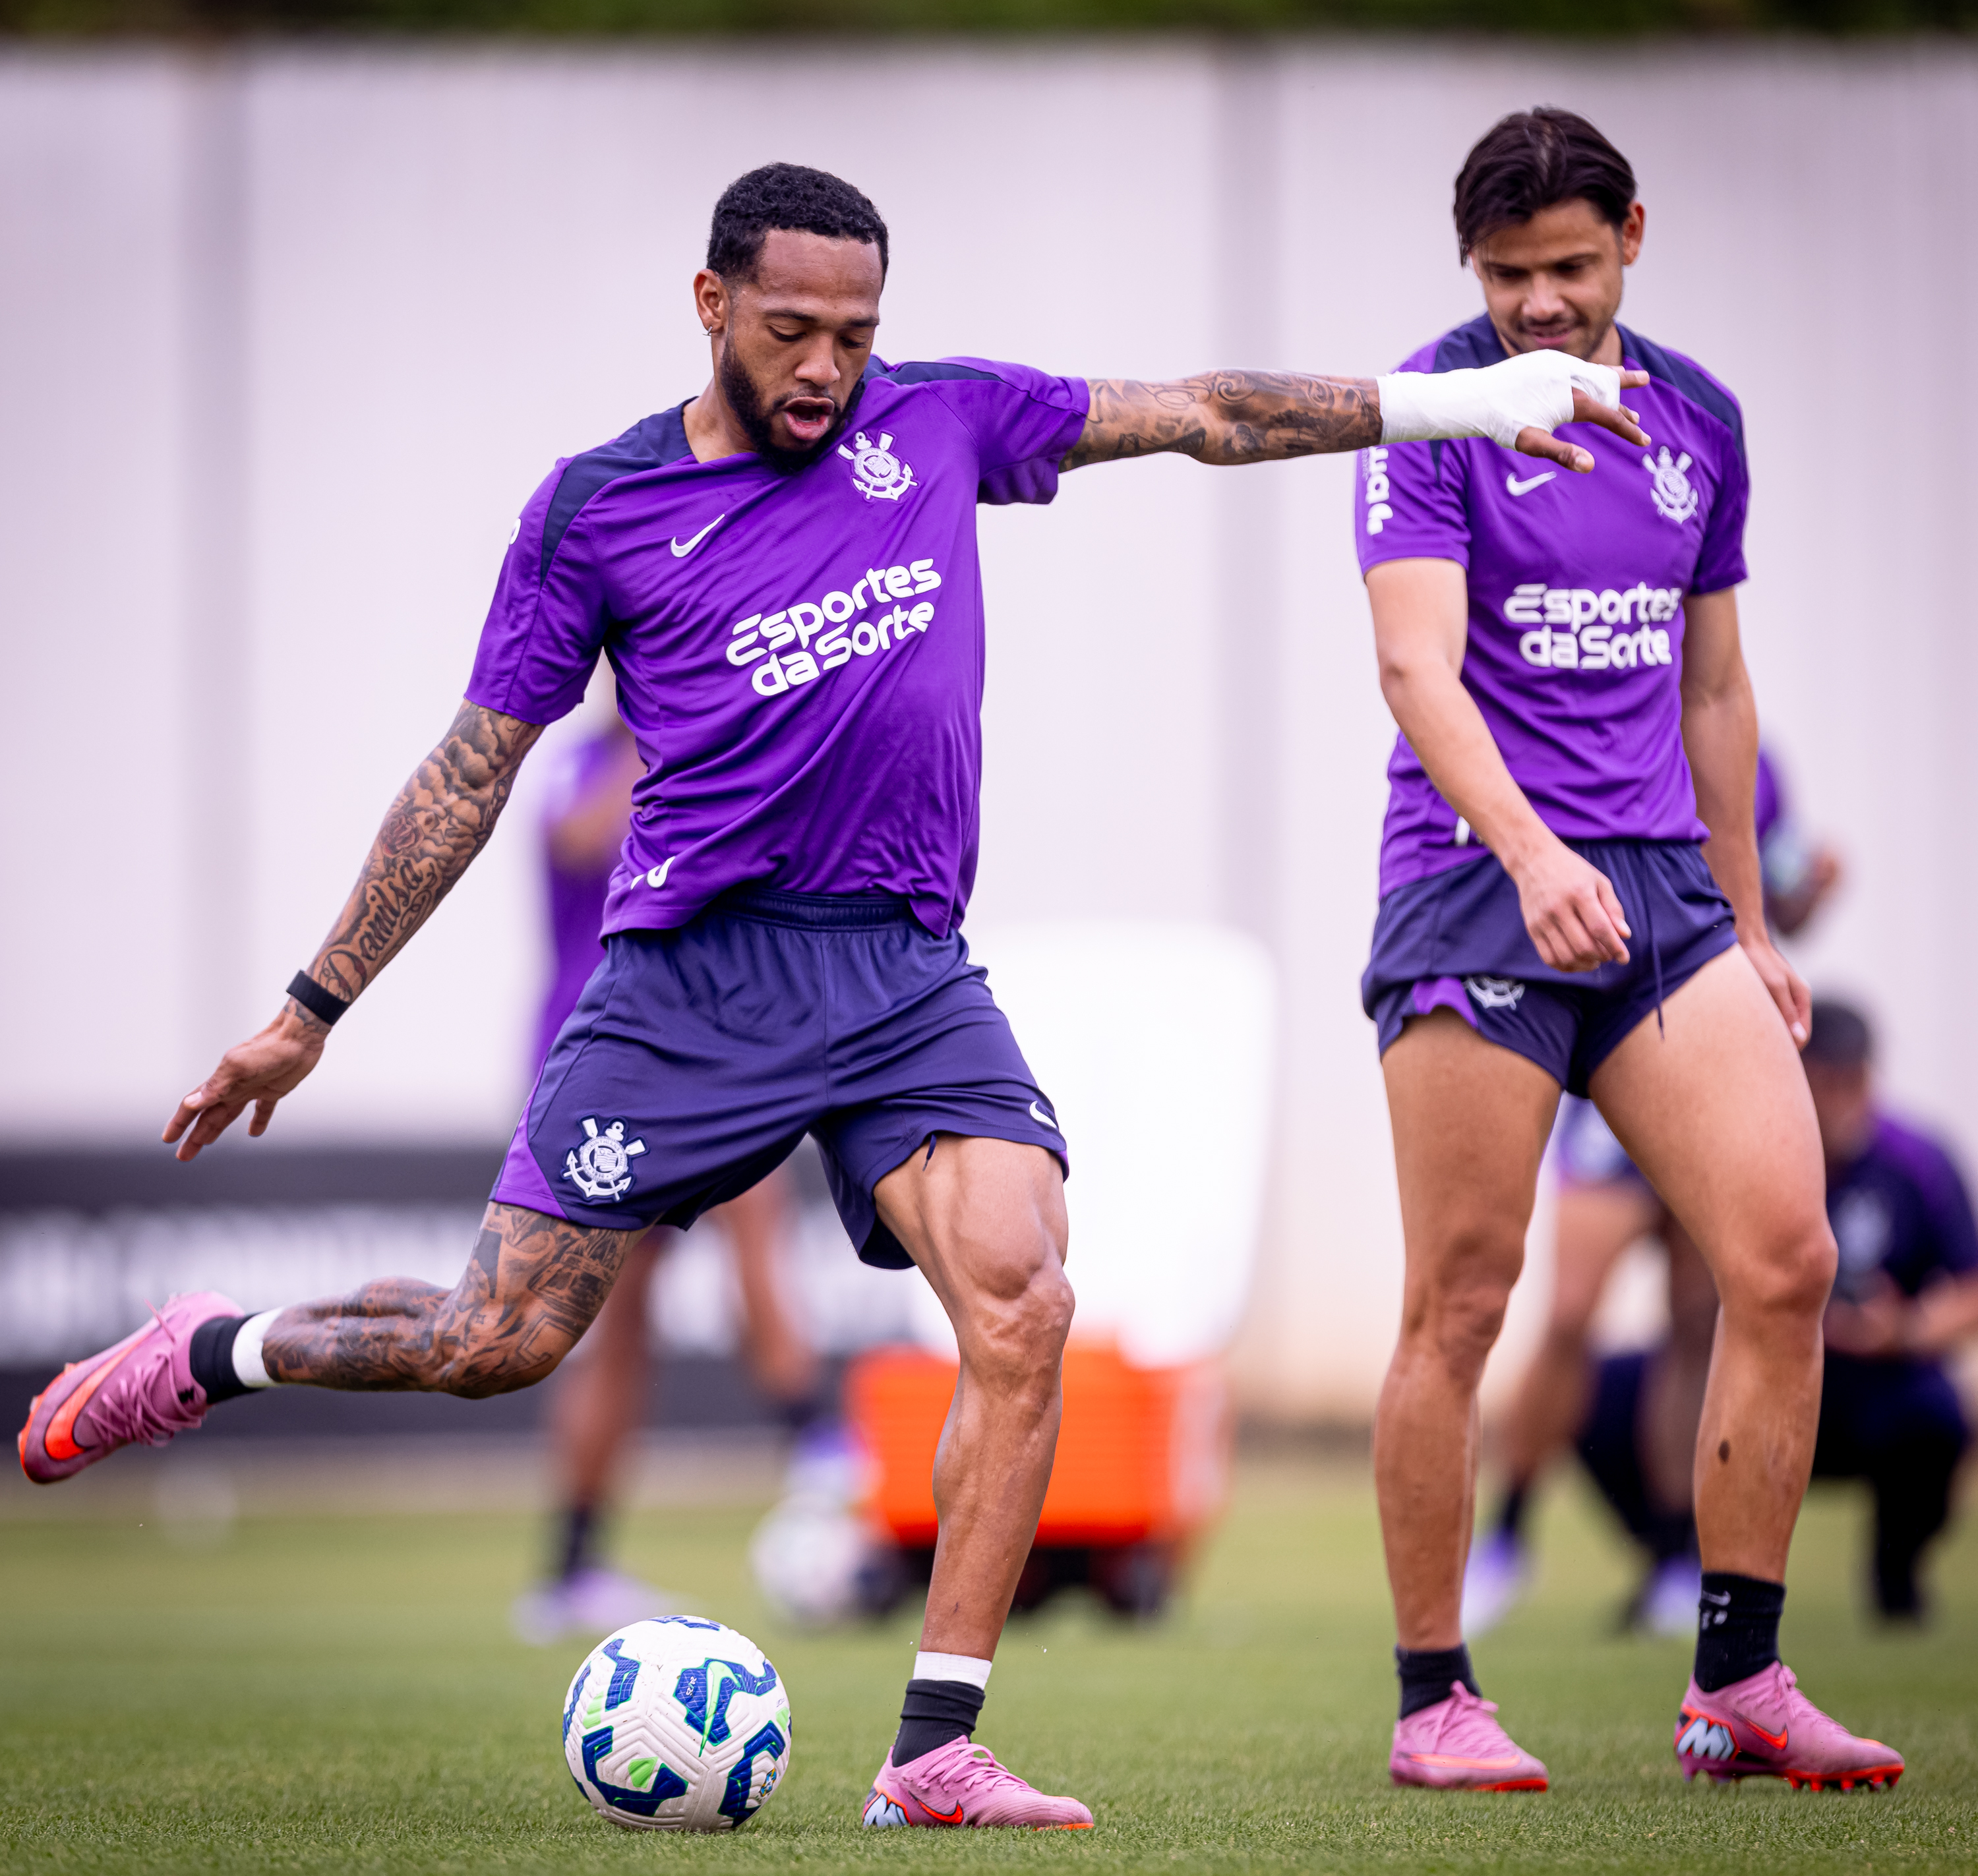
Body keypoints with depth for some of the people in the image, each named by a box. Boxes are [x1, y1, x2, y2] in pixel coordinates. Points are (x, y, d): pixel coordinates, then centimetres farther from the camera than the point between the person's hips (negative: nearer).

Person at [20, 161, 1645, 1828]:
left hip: (909, 975, 3)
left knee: (1022, 1309, -18)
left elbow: (1203, 417, 17)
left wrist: (1450, 403, 12)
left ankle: (938, 1751, -13)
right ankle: (216, 1354, 28)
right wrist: (309, 1013, 7)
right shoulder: (600, 508, 3)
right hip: (695, 968, -2)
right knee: (504, 1340, -2)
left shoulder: (938, 424, 10)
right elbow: (470, 773, 7)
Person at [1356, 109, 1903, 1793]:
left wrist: (1749, 928, 23)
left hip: (1663, 886, 5)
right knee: (1461, 1305, -4)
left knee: (1785, 1257, -7)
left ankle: (1738, 1685, 1)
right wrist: (1532, 851, -31)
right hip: (1479, 891, -5)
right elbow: (1417, 663, -16)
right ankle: (1433, 1702, 8)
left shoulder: (1699, 420, 14)